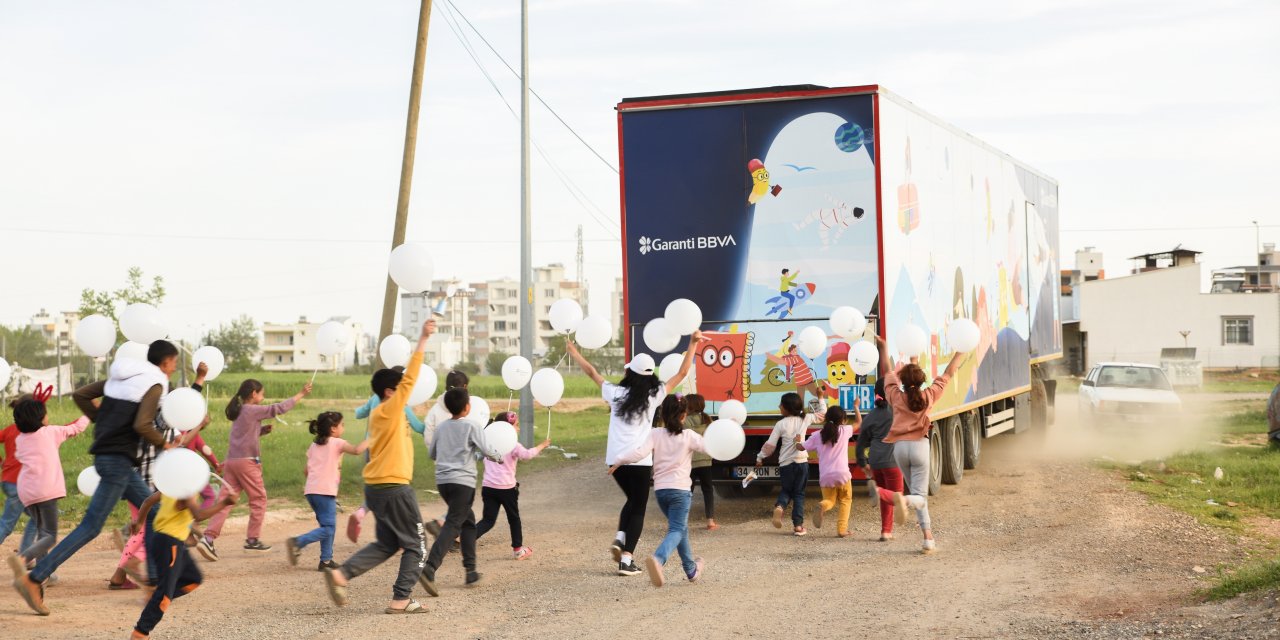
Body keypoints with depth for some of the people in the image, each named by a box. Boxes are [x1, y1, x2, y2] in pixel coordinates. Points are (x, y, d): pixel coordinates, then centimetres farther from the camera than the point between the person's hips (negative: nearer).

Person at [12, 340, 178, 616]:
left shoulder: (121, 377, 15)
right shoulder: (154, 384, -9)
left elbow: (80, 395, 14)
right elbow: (141, 425, -22)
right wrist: (164, 444, -6)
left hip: (107, 455, 9)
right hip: (118, 459, -9)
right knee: (91, 526, -8)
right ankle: (34, 579, -11)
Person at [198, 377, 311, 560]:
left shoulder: (238, 412, 17)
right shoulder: (253, 410, -7)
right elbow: (279, 408, -5)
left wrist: (263, 430, 10)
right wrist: (301, 394, 2)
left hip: (231, 461, 7)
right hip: (247, 461, -7)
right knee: (259, 499, 7)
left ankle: (208, 538, -12)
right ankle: (252, 540, 10)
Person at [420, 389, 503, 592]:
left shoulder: (441, 427, 11)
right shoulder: (471, 427, -4)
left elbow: (432, 454, 20)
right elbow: (487, 451, -3)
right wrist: (498, 458, 18)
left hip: (442, 481, 6)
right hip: (462, 481, -6)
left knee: (468, 520, 20)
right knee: (452, 525, -11)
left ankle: (471, 571, 18)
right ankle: (430, 567, -28)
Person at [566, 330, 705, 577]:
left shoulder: (616, 393, 3)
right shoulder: (653, 397, -3)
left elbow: (592, 373, 16)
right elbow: (682, 373, 2)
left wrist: (574, 353, 29)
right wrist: (693, 344, 6)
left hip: (615, 461, 3)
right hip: (639, 462, -3)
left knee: (632, 500, 25)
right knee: (638, 509, 6)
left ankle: (620, 538, 6)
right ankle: (627, 559, -2)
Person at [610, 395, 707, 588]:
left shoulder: (655, 434, -1)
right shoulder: (688, 436, -3)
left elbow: (640, 452, -15)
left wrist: (619, 461, -5)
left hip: (660, 489, 4)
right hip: (680, 489, -4)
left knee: (680, 528, 20)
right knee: (677, 530, -7)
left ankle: (692, 570, 30)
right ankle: (658, 559, -37)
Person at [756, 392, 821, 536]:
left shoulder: (781, 424, -6)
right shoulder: (805, 419, 1)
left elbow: (770, 444, -4)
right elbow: (821, 415, 18)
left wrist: (760, 457, 9)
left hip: (786, 464, -1)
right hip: (802, 462, 1)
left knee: (785, 490, 18)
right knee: (799, 493, 10)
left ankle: (780, 507, -15)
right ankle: (798, 525, 3)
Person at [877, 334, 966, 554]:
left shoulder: (896, 397, -2)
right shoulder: (928, 396, -4)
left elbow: (888, 372, 12)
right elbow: (948, 374, 4)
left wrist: (883, 348, 24)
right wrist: (960, 352, 14)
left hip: (900, 447, 2)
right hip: (919, 446, -2)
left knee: (918, 493, 11)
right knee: (920, 495, 1)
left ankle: (929, 538, -1)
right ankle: (906, 499, -35)